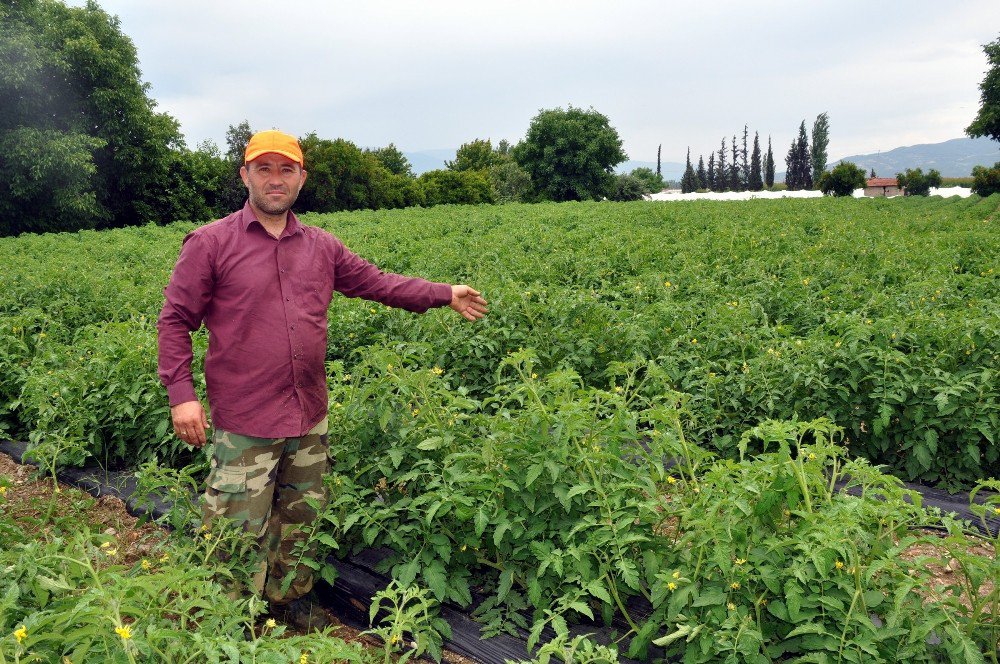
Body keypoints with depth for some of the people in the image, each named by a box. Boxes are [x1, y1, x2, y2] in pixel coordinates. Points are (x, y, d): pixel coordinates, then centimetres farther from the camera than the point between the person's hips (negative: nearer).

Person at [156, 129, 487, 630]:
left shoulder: (321, 246, 8)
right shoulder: (210, 243, -5)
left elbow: (376, 282, 16)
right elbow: (174, 320, -3)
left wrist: (444, 294, 13)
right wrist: (181, 393, -13)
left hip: (309, 418, 5)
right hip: (244, 423, -4)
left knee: (299, 516, 19)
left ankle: (291, 597, 42)